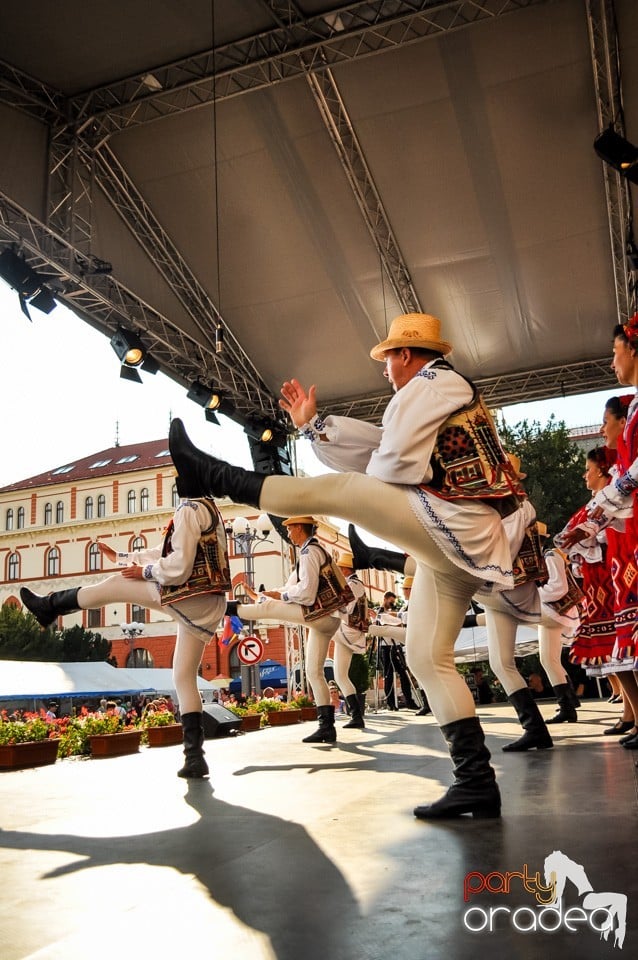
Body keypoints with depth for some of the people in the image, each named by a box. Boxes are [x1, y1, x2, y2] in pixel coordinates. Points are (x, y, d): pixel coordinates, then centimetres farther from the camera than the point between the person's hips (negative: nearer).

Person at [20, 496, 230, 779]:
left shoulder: (189, 509, -11)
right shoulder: (209, 510, 21)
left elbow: (179, 566, -20)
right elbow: (169, 552, 27)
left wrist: (145, 571, -2)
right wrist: (122, 558, 32)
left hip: (188, 598, -9)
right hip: (210, 607, 9)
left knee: (115, 584, 9)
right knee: (185, 678, 12)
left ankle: (49, 605, 30)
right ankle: (195, 757, 10)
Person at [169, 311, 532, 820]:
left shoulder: (432, 382, 0)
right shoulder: (441, 397, 31)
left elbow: (394, 465, -11)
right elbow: (376, 445, 25)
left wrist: (368, 495, 9)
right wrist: (313, 423, 27)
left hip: (451, 524, -10)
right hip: (455, 547, 10)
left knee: (333, 488, -11)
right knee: (426, 656, 8)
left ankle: (209, 474, -3)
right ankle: (477, 782, 9)